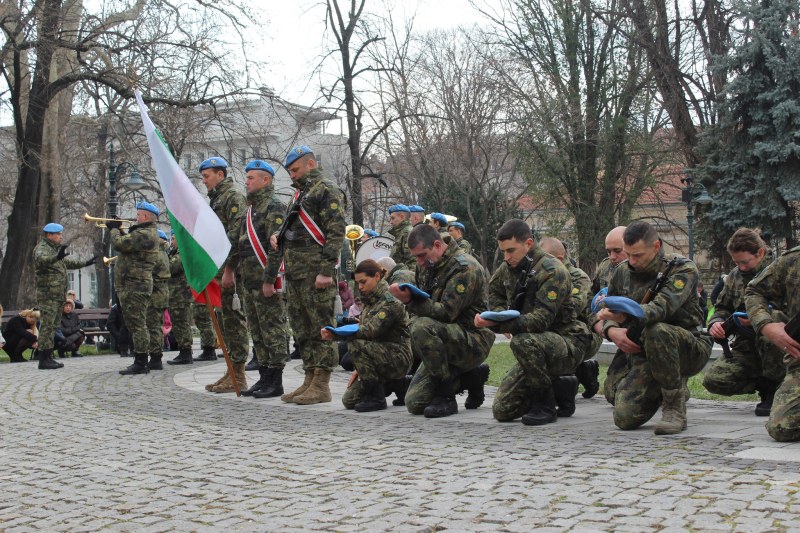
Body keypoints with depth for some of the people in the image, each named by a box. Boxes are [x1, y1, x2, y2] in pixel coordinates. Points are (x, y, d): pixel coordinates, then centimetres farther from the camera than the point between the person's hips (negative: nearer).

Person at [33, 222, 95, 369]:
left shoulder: (55, 248, 23)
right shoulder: (42, 248, -9)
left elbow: (67, 263, 38)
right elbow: (41, 260, -33)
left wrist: (85, 263, 38)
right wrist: (56, 257, -51)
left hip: (58, 294, 10)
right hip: (48, 293, -10)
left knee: (53, 325, 11)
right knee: (47, 324, -12)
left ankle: (48, 357, 15)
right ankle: (43, 360, -13)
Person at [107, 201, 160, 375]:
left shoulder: (144, 234, -16)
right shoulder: (149, 233, 19)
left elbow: (120, 244, -19)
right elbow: (127, 245, 23)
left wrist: (114, 229, -1)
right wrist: (119, 229, 12)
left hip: (135, 286, -11)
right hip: (137, 285, 11)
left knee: (137, 325, -8)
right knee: (137, 325, 15)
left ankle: (140, 363, -6)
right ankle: (141, 362, 20)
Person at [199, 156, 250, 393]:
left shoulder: (234, 197, -7)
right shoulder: (216, 200, 23)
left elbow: (236, 236, -17)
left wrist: (229, 269, -22)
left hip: (232, 270, -10)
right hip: (219, 270, 10)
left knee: (235, 320, -8)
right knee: (228, 321, 11)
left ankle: (238, 376, -5)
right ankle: (232, 373, 16)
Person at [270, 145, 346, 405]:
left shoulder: (327, 190, -5)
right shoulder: (300, 193, 24)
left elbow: (336, 232, -14)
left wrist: (326, 270, -20)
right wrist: (279, 238, 11)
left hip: (316, 271, -10)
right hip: (295, 272, 10)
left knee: (321, 327, -7)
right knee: (301, 329, 11)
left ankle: (321, 385, -5)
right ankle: (310, 380, 18)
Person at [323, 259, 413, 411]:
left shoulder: (390, 300, -14)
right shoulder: (370, 302, 14)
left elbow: (372, 330, -26)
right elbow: (361, 331, 10)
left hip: (398, 357, -9)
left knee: (356, 345, -30)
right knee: (349, 400, -1)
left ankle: (376, 398, -19)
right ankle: (399, 384, 15)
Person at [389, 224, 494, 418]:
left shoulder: (464, 267, -17)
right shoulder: (427, 267, 9)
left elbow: (446, 312, -27)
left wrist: (410, 300, -35)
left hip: (474, 341, -9)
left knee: (422, 327, -35)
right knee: (414, 403, 1)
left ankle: (445, 397, -22)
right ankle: (472, 376, 16)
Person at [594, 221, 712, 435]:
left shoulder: (683, 270, -12)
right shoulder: (623, 272, 6)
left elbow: (662, 307, -30)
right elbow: (600, 319, 10)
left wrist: (624, 315, -47)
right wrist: (611, 330, -14)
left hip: (689, 350, -5)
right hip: (641, 351, 5)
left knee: (656, 331, -38)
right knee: (625, 417, -14)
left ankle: (675, 408, -20)